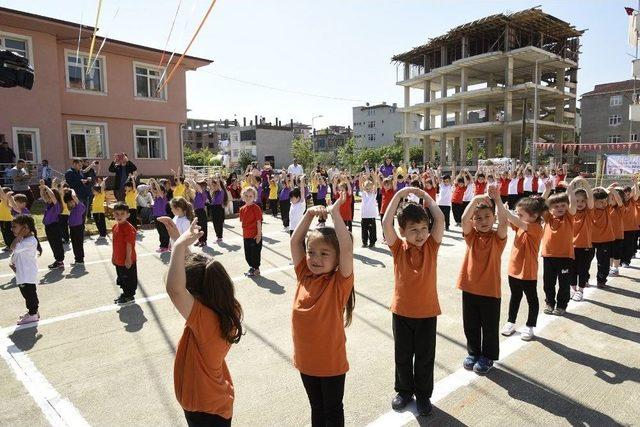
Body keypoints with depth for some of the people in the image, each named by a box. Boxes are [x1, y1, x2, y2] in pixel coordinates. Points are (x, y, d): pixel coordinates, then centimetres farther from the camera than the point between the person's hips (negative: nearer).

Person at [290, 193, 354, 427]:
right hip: (305, 359, 4)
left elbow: (347, 248, -33)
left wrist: (335, 213, -30)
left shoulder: (339, 282, -19)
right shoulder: (304, 276, -6)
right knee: (316, 407, 26)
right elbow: (295, 241, -4)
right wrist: (309, 215, -14)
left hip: (331, 361, -4)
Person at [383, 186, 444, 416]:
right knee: (402, 355, 16)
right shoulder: (398, 247, -10)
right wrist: (400, 194, -21)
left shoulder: (431, 245, -7)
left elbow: (440, 219, -21)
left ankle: (423, 394, 34)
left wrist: (424, 195, -13)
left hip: (427, 311, 0)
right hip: (401, 310, 0)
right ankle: (404, 390, 38)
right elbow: (386, 223, -25)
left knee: (425, 356, 14)